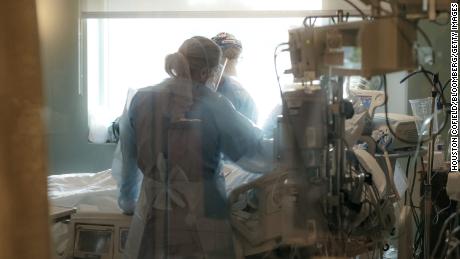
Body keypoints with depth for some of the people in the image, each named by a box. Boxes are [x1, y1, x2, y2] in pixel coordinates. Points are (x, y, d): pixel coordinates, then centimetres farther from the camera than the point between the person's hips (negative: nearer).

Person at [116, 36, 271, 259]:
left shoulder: (141, 100, 1)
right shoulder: (214, 107, -12)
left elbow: (127, 160, 10)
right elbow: (252, 150, -4)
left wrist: (127, 202, 24)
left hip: (151, 220, 4)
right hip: (199, 222, -3)